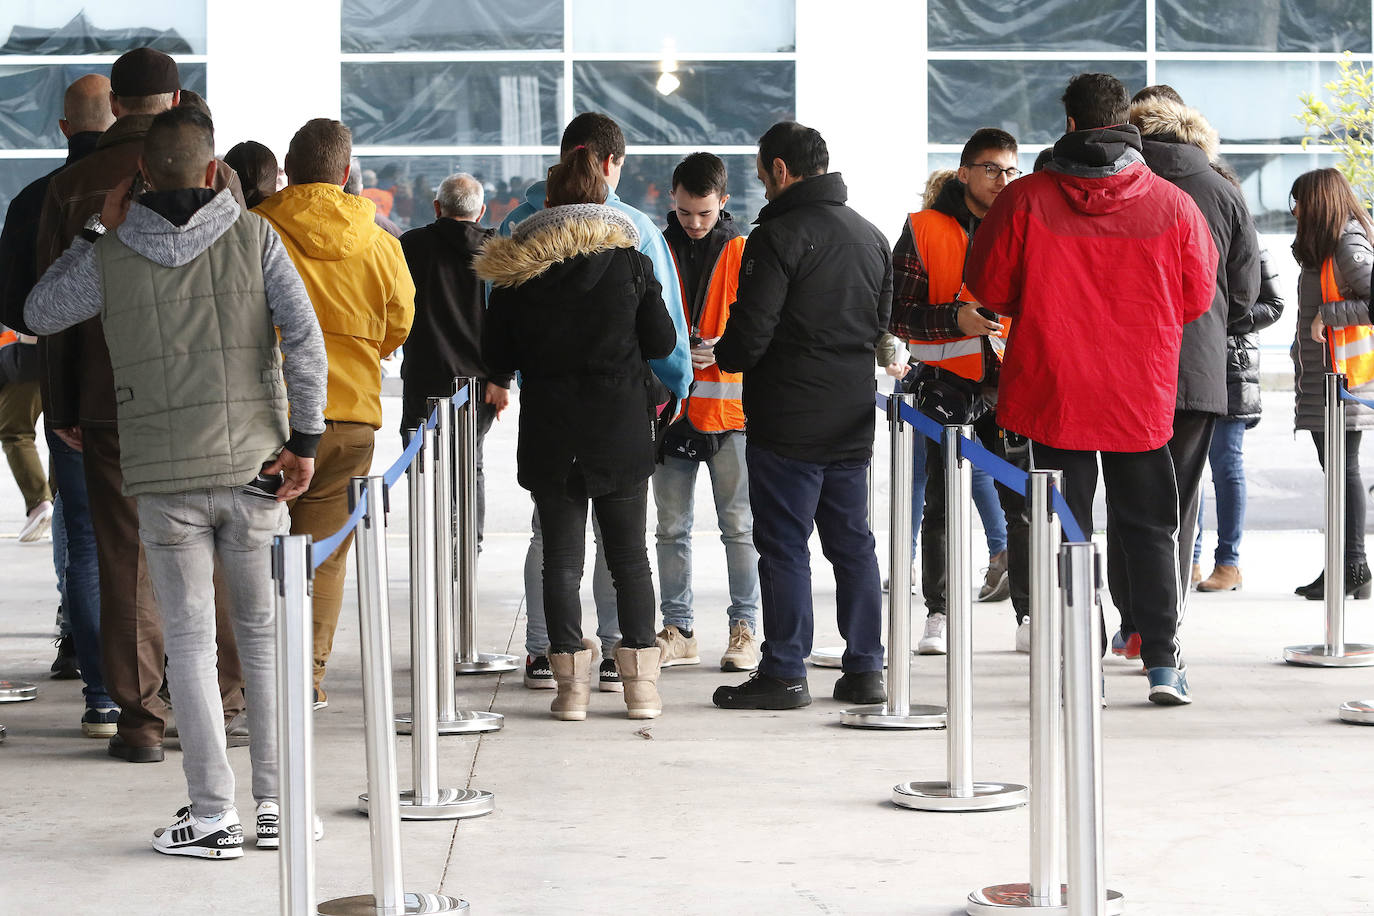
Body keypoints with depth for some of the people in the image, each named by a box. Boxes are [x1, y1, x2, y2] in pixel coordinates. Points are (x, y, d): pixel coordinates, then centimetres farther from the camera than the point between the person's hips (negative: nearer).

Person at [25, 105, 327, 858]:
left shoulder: (111, 256, 0)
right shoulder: (254, 236, 0)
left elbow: (40, 314, 16)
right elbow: (303, 336, -8)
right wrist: (303, 440, -4)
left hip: (165, 475, -1)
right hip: (253, 465, 1)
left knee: (190, 641, 4)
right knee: (264, 632, 11)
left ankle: (213, 814, 3)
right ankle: (276, 803, 13)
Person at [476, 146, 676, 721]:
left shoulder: (515, 270, -2)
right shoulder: (630, 262, -4)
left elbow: (496, 357, 2)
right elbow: (662, 343, 0)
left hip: (549, 434, 0)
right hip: (622, 433, 0)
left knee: (561, 558, 6)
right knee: (630, 556, 9)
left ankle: (571, 683, 3)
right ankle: (640, 682, 7)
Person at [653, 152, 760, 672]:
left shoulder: (744, 253, 2)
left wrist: (719, 350, -19)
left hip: (728, 405, -2)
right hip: (668, 405, 2)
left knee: (738, 526, 1)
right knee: (672, 527, 6)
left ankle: (744, 628, 9)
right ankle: (678, 630, 14)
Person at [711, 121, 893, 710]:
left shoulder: (779, 236, -14)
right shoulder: (871, 236, 11)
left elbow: (751, 331, -16)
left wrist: (723, 357, 4)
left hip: (788, 419, -7)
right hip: (854, 418, 7)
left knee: (783, 543, -1)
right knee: (852, 541, 12)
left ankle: (784, 673, 1)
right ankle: (865, 668, 14)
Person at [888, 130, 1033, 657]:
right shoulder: (924, 230, -1)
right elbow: (895, 313, -4)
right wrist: (955, 318, -18)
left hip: (1011, 381, 2)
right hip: (947, 381, -2)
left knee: (1025, 505, -2)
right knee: (940, 507, 4)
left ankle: (1030, 618, 6)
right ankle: (937, 615, 14)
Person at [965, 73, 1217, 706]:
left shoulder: (1025, 201, -7)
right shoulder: (1172, 204, -4)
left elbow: (988, 287, 1)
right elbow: (1196, 298, 5)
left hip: (1053, 392, -1)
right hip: (1143, 394, 1)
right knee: (1149, 529, 11)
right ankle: (1162, 663, 7)